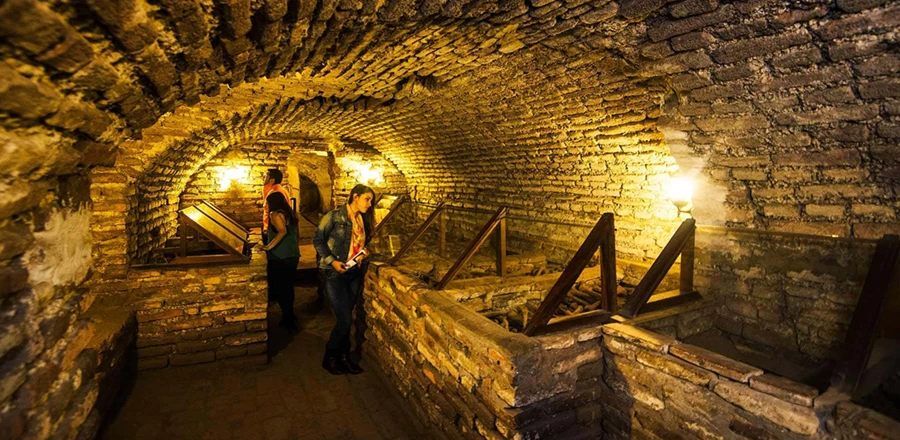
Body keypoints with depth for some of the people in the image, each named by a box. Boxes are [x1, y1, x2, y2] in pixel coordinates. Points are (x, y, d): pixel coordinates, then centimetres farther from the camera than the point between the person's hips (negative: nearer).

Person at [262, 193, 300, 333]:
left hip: (280, 258, -8)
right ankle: (290, 317, 28)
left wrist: (269, 246, -27)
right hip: (293, 255, 8)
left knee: (279, 288, 4)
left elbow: (283, 232, -29)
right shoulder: (290, 213, 12)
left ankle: (288, 320, 8)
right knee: (288, 287, 18)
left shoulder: (275, 214, -12)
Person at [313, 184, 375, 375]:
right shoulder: (334, 216, -11)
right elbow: (318, 240, -9)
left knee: (346, 319, 12)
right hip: (335, 274, -6)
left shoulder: (362, 220, 9)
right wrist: (332, 260, -17)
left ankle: (344, 357, 25)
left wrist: (364, 252, -1)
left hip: (354, 274, 6)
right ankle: (329, 358, 16)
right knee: (344, 320, -6)